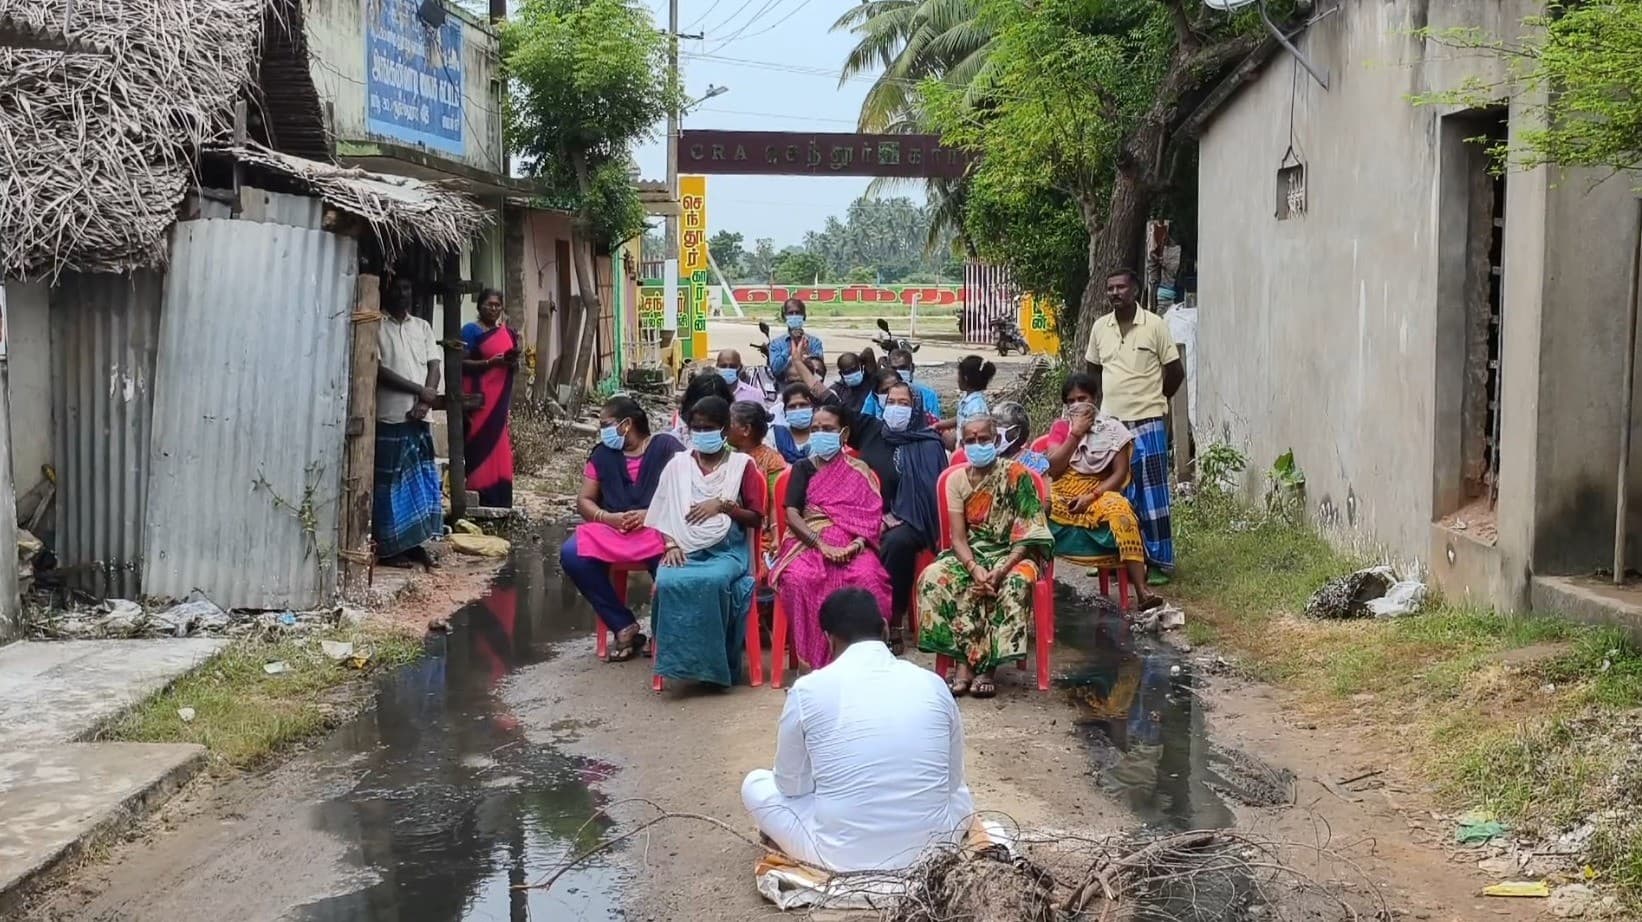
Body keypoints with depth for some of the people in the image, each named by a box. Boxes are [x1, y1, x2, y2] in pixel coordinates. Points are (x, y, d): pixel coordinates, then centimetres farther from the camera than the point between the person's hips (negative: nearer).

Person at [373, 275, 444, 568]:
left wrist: (425, 401, -9)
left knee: (422, 482, 6)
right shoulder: (377, 327, 0)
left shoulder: (423, 327, 15)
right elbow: (377, 370, -9)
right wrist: (419, 390, -13)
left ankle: (414, 543, 14)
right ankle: (389, 547, 2)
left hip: (419, 417, 5)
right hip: (389, 416, -5)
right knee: (390, 484, -3)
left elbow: (434, 366, 8)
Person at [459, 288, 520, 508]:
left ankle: (500, 503, 8)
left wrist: (513, 362, -3)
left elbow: (516, 369, 20)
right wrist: (491, 362, -19)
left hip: (500, 401, 6)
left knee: (499, 448, 4)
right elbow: (462, 363, -10)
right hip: (479, 399, -6)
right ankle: (483, 503, -7)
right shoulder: (471, 331, -2)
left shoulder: (508, 334, 16)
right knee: (481, 447, -9)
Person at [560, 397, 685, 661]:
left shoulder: (665, 446, 2)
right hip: (612, 530, 5)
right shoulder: (602, 454, 14)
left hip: (658, 528, -4)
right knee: (572, 555, -23)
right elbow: (584, 500, 13)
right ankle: (624, 626, -12)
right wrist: (608, 517, -7)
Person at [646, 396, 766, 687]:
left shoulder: (742, 465, 9)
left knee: (713, 581, -37)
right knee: (668, 582, -33)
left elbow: (757, 519, 5)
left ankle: (716, 665, -21)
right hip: (684, 550, 2)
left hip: (727, 550, -2)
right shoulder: (678, 464, 16)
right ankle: (681, 660, -18)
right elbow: (661, 513, 12)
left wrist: (723, 505, -9)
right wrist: (670, 544, -6)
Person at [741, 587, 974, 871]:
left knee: (755, 784, 22)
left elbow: (792, 786, 5)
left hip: (843, 854, -3)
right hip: (930, 847, 3)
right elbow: (953, 779, 11)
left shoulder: (807, 690, -7)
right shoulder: (932, 684, 0)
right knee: (961, 792, 37)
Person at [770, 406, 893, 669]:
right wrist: (822, 545, -16)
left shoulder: (860, 470, 14)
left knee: (868, 578, -35)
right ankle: (815, 656, -22)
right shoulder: (802, 468, 13)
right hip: (809, 541, 0)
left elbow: (872, 515, 5)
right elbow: (792, 514, -1)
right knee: (798, 578, -35)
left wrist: (858, 542, -16)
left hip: (851, 545, 0)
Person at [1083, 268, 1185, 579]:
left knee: (1153, 493, -1)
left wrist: (1152, 399, 7)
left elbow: (1175, 371, -1)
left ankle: (1160, 561, 5)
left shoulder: (1155, 325, -7)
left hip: (1147, 422, -5)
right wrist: (1101, 401, 13)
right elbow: (1091, 368, 21)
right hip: (1111, 423, 5)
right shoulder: (1100, 327, 6)